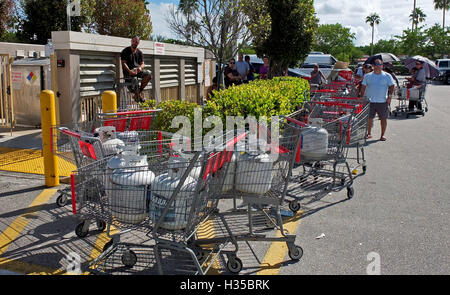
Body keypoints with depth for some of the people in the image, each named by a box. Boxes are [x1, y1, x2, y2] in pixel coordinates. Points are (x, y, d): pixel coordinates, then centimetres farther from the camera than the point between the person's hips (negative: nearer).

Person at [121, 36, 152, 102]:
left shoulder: (139, 52, 15)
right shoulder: (125, 51, 1)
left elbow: (142, 63, 13)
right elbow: (123, 63, -6)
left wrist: (140, 67, -14)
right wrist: (129, 71, -23)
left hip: (137, 70, 4)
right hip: (128, 71, -4)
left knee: (148, 74, -23)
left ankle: (140, 91, -10)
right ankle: (138, 95, 4)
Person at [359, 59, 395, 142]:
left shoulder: (387, 76, 6)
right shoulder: (367, 76, 9)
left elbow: (391, 86, 5)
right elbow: (363, 87, 11)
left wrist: (390, 95, -10)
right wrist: (361, 97, 3)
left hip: (382, 101, -1)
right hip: (369, 101, 1)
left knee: (383, 118, 3)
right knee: (369, 118, 2)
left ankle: (382, 135, 14)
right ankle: (369, 133, 17)